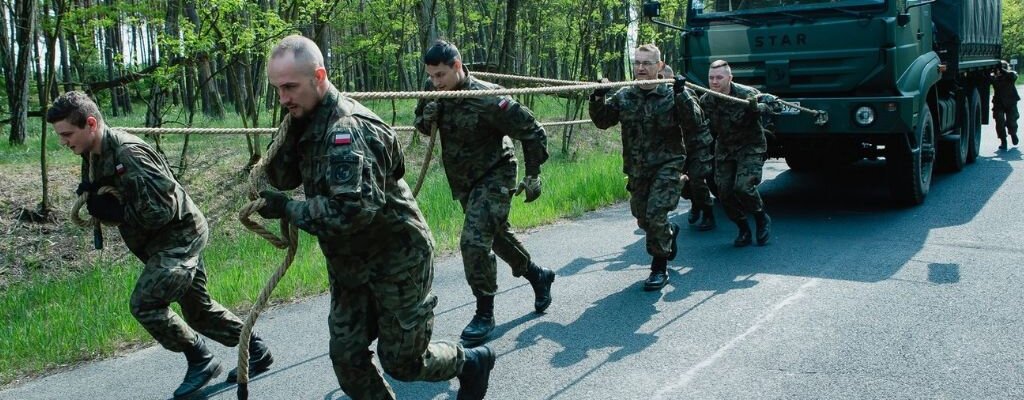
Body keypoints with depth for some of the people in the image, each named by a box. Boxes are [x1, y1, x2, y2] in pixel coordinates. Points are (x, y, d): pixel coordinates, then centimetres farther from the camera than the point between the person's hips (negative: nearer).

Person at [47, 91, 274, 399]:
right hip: (165, 242, 10)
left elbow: (160, 211, -30)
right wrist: (91, 194, -8)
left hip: (181, 235, -10)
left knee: (145, 304, -16)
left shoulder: (128, 154, -27)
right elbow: (111, 201, 13)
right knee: (198, 308, 16)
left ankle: (202, 362, 1)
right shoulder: (94, 157, 3)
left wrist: (114, 212, -23)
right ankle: (257, 352, 29)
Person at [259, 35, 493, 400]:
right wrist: (291, 129, -15)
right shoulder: (308, 122, 1)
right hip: (349, 264, 8)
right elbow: (282, 179, -2)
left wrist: (288, 210, -28)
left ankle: (474, 362, 33)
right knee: (347, 358, 8)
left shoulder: (348, 129, -27)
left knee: (402, 361, 6)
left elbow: (353, 209, -35)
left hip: (397, 259, -8)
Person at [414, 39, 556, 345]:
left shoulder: (487, 99, -26)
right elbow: (421, 126, 9)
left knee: (474, 241, -18)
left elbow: (532, 132, -17)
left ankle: (485, 314, -3)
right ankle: (538, 276, 44)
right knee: (497, 234, 21)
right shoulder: (433, 91, -7)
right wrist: (426, 118, -15)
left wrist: (533, 175, -13)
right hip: (463, 181, 8)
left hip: (494, 177, -8)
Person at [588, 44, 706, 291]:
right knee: (642, 218, 15)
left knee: (655, 214, -17)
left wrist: (682, 94, -23)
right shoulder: (623, 97, 4)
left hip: (667, 164, -4)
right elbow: (602, 122, 5)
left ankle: (660, 268, 1)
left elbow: (695, 124, -13)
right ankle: (669, 233, 49)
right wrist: (598, 99, -13)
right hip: (636, 169, 5)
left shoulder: (672, 94, -5)